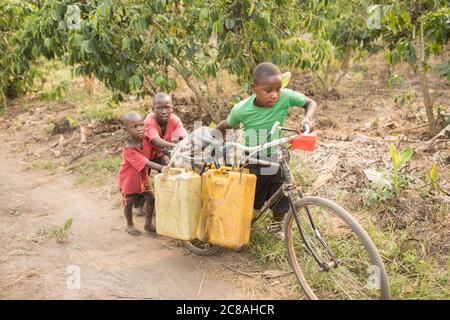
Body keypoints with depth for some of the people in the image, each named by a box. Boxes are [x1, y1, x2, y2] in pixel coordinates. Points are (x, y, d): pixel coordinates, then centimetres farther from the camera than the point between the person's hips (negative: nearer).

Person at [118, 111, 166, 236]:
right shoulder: (129, 149, -34)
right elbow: (146, 163, -40)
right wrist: (161, 167, -51)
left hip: (143, 177, 5)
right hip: (129, 179, -5)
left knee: (151, 198, 4)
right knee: (129, 202, 11)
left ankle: (148, 224, 22)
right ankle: (130, 225, 34)